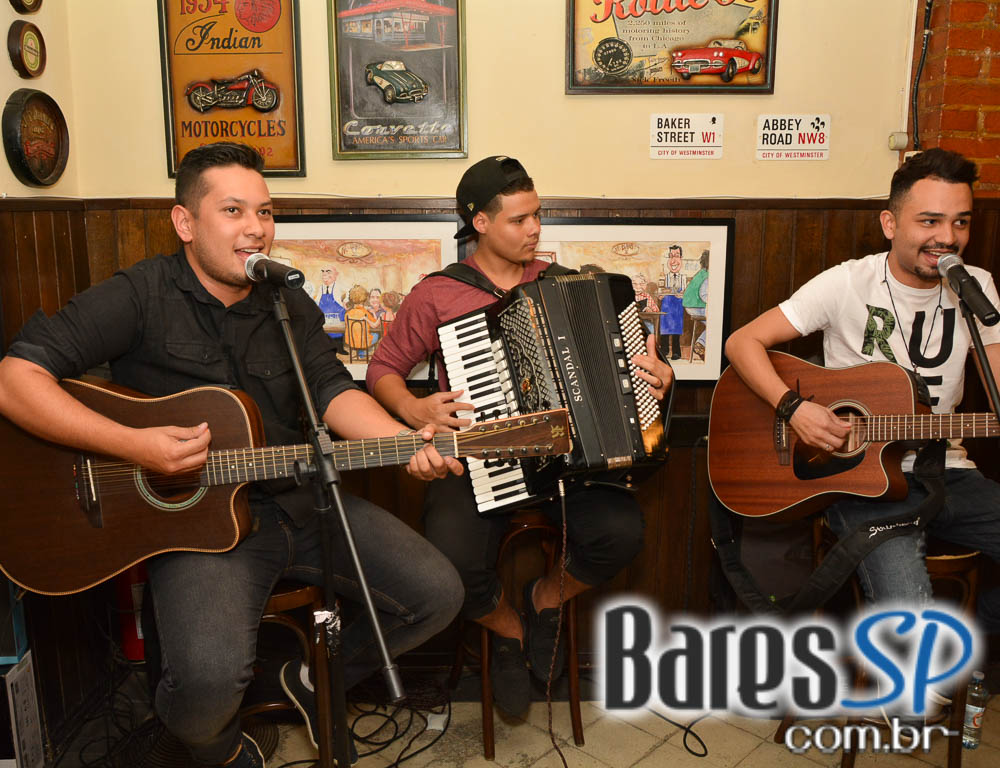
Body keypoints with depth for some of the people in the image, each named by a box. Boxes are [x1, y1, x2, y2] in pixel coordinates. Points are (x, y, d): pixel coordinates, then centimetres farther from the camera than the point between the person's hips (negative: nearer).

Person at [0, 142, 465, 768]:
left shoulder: (293, 308, 11)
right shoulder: (140, 296, -6)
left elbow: (333, 392, 0)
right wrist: (135, 445, -23)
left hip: (300, 499, 5)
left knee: (439, 595, -4)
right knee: (210, 677, -30)